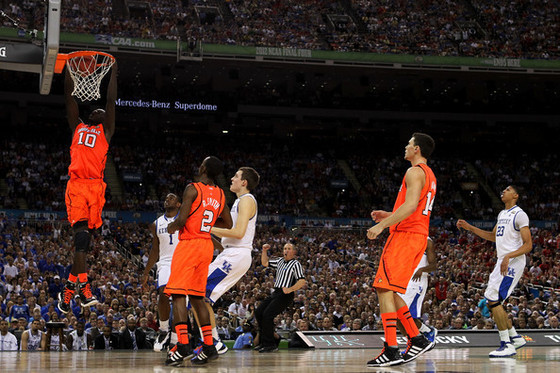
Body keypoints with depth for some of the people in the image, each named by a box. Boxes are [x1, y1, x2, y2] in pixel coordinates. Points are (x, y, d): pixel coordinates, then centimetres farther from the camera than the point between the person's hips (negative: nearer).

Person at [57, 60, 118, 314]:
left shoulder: (105, 131, 22)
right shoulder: (78, 127, 26)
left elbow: (111, 101, 17)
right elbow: (69, 95, 26)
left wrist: (113, 71, 16)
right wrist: (68, 67, 25)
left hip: (96, 186, 0)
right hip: (76, 183, 0)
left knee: (84, 234, -2)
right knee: (81, 230, -15)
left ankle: (70, 286, 4)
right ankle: (82, 285, -24)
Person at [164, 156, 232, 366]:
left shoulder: (193, 189, -11)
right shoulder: (220, 194, 10)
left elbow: (182, 219, -19)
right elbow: (227, 224, 20)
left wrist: (173, 226, 2)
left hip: (189, 243, -7)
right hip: (207, 245, 7)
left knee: (178, 294, -9)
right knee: (197, 296, 14)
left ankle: (183, 344, -21)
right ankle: (209, 347, 10)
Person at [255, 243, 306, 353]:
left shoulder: (296, 264, -7)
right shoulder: (280, 261, 16)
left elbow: (302, 281, -15)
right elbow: (265, 263, 26)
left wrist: (290, 289, -24)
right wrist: (264, 251, 13)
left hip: (285, 294, -9)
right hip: (275, 293, 9)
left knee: (267, 314, -20)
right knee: (258, 312, 5)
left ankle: (270, 345, -15)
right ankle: (263, 342, 12)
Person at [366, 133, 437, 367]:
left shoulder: (415, 172, -9)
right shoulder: (429, 175, 23)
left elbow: (411, 205, -23)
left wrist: (382, 226, -22)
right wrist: (388, 216, 24)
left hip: (406, 235, -10)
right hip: (419, 235, 10)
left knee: (384, 289, -13)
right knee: (391, 291, 15)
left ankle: (391, 350, -19)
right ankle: (417, 339, 13)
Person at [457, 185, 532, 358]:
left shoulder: (519, 215, -11)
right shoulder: (502, 214, 18)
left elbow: (528, 245, -16)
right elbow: (493, 236, 33)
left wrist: (508, 256, -30)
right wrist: (470, 228, 26)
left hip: (513, 262, -10)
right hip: (503, 262, 10)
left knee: (494, 300, -16)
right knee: (492, 302, 10)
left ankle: (507, 345, -13)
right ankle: (515, 338, 21)